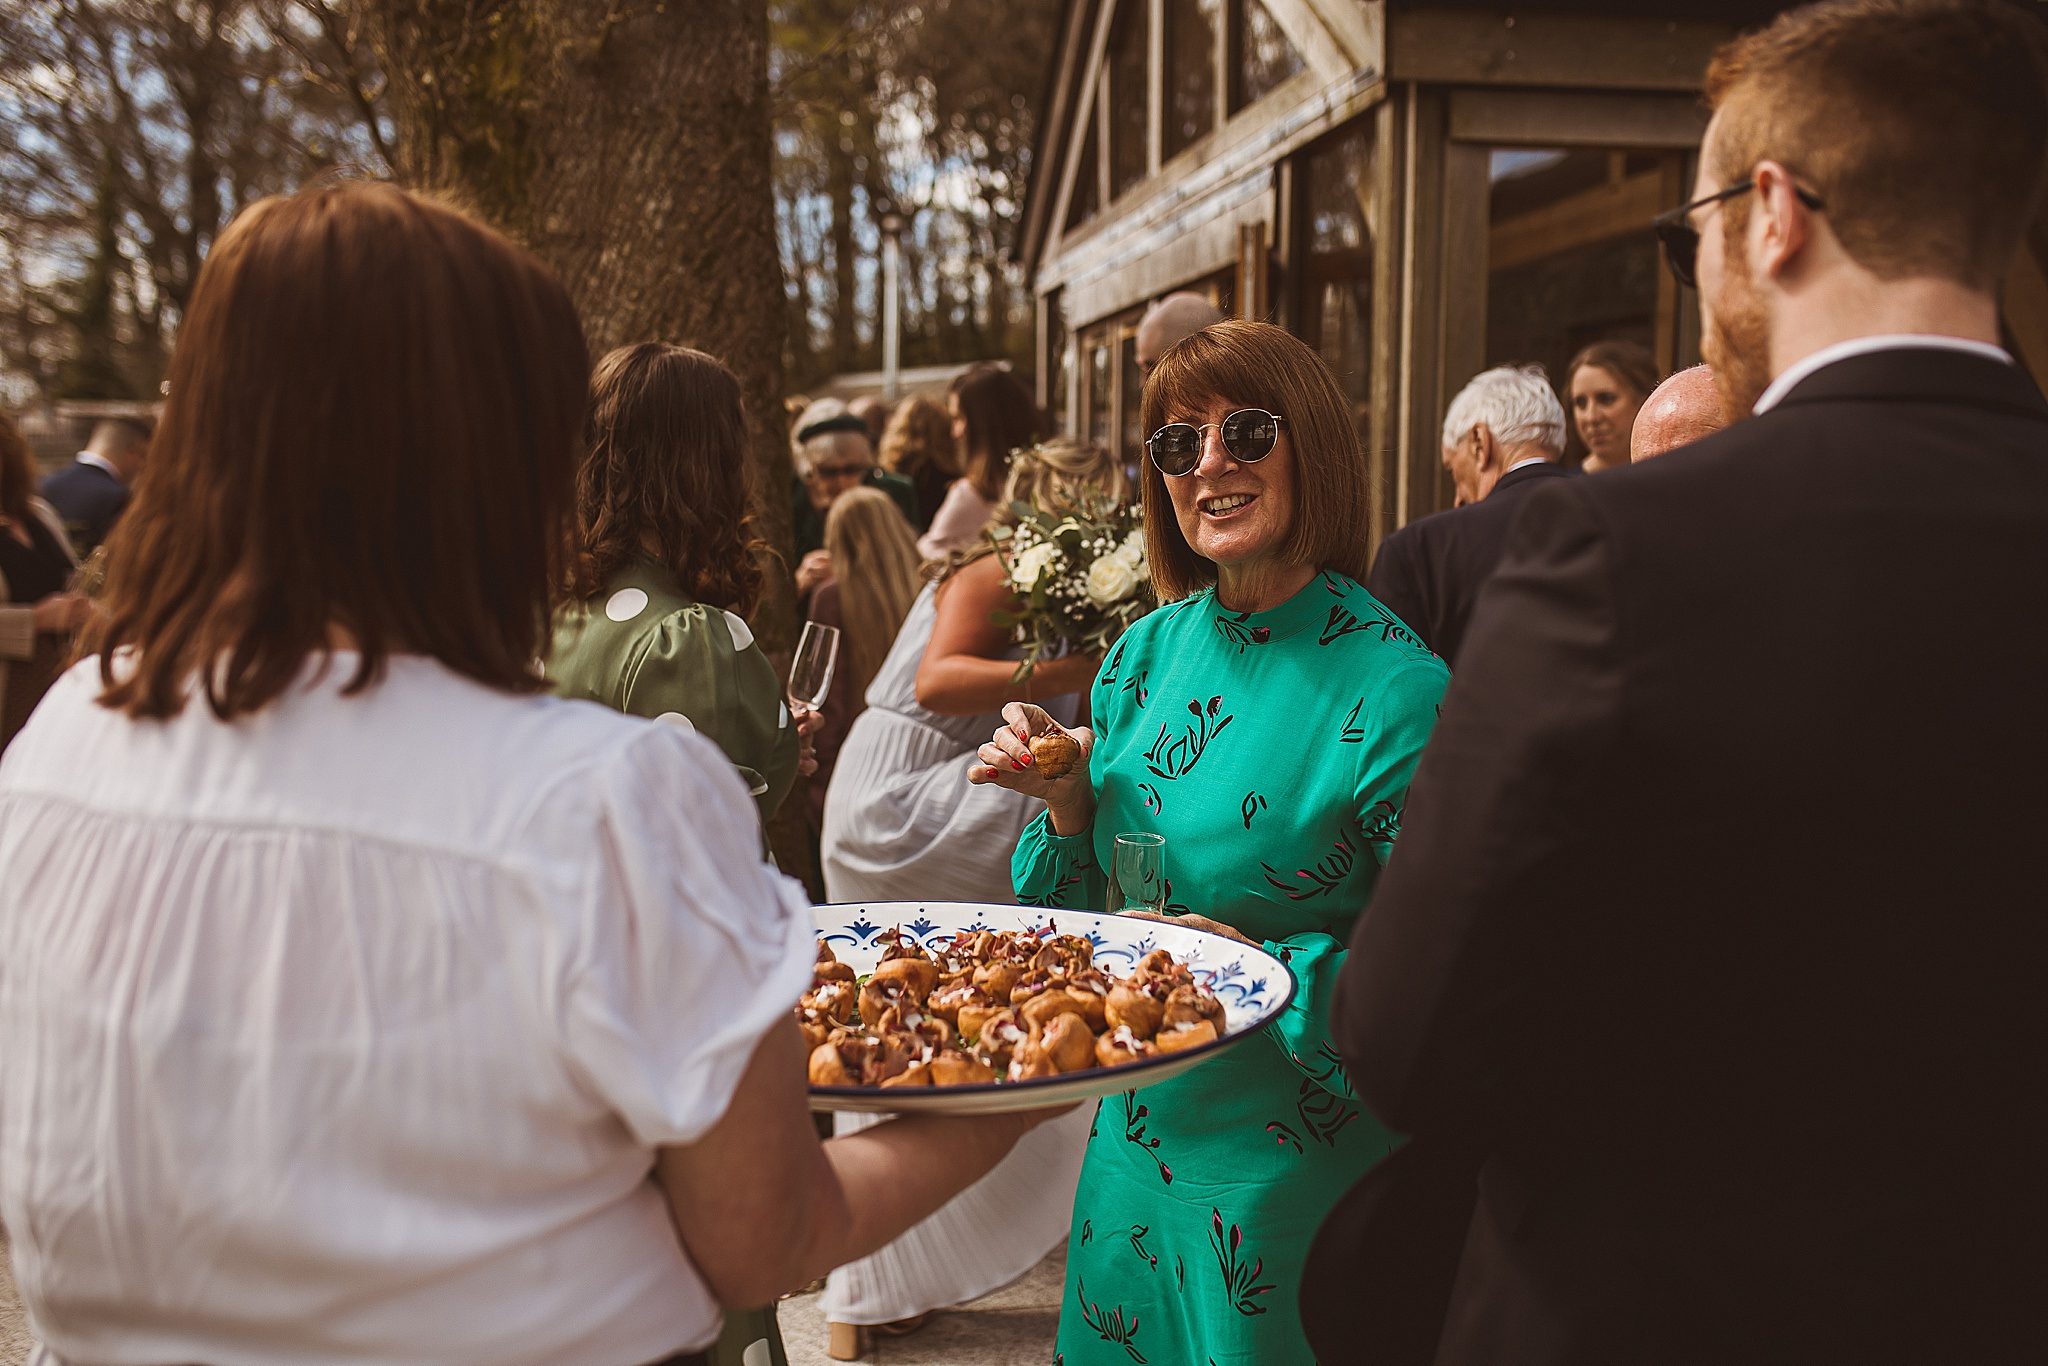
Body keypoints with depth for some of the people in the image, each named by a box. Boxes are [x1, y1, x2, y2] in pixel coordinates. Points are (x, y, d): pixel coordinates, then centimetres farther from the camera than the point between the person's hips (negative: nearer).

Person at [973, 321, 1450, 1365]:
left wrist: (1266, 969, -26)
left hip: (1295, 1177, -6)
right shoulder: (1146, 653, 1)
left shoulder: (1393, 690, -18)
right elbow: (1086, 917, 8)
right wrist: (1069, 807, -10)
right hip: (1138, 1141, 6)